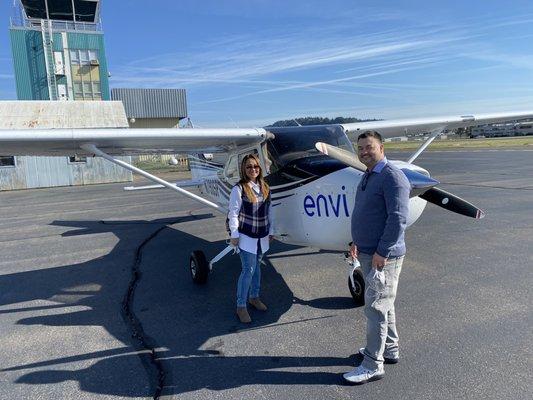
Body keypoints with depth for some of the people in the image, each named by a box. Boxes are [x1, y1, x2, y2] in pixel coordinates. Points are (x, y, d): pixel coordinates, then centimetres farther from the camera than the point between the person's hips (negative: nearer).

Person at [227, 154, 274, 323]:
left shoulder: (265, 188, 6)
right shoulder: (239, 189, -12)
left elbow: (269, 211, 11)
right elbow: (233, 213, -11)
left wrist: (270, 231, 12)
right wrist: (234, 235, -11)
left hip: (262, 236, 6)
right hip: (246, 236, -5)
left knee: (256, 266, 17)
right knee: (248, 269, -6)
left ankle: (254, 297, 35)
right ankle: (241, 306, 6)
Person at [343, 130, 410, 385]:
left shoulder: (392, 177, -17)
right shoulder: (367, 176, 13)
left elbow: (398, 219, -23)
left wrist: (381, 252, -23)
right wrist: (357, 242, 15)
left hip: (384, 256, -9)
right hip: (368, 253, 9)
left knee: (376, 308, -2)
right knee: (383, 304, 20)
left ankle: (373, 365, 11)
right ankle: (390, 350, 36)